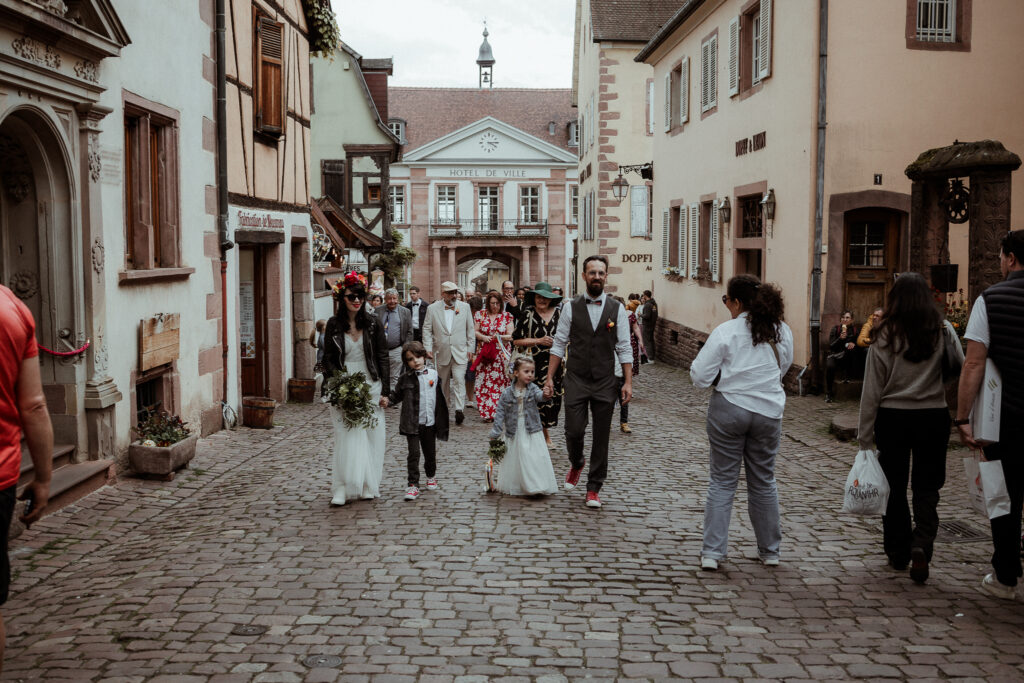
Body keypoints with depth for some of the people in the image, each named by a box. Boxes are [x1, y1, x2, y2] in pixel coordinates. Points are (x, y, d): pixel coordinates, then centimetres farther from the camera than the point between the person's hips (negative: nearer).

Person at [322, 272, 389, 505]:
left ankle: (368, 486, 13)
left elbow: (383, 358, 3)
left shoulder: (373, 324, 2)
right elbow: (328, 360, 4)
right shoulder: (333, 325, 2)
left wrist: (384, 391, -3)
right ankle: (342, 489, -2)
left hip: (370, 386, 1)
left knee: (371, 436, 3)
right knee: (346, 437, -5)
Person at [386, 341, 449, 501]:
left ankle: (431, 476, 40)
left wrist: (441, 420, 8)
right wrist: (387, 401, -20)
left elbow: (439, 397, 7)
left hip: (430, 422, 2)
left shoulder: (433, 374, 2)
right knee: (413, 454, -5)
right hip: (412, 423, -2)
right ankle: (413, 485, 0)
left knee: (430, 452, 16)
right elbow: (396, 395, 1)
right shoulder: (405, 379, -4)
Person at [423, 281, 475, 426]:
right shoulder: (432, 308, 2)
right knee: (443, 383, 11)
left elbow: (470, 329, 9)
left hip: (460, 352, -1)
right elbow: (427, 329, 4)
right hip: (441, 353, 1)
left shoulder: (464, 307, 4)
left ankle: (459, 410, -21)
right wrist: (428, 348, -5)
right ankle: (445, 410, 26)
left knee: (459, 380, -15)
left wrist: (470, 348, 6)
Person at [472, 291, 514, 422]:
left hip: (501, 354, 0)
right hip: (484, 354, 0)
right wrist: (483, 337, -11)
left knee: (500, 381, -5)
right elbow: (475, 331, 8)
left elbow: (511, 336, 3)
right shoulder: (480, 314, 9)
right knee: (484, 382, -7)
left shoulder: (507, 316, 6)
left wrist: (499, 337, -15)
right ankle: (486, 412, -3)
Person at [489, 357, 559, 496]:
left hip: (532, 433, 0)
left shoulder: (532, 388, -2)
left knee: (535, 460, -7)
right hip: (514, 434, 0)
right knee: (514, 460, 8)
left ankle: (537, 485, 2)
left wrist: (545, 394, -48)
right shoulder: (507, 393, -4)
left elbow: (539, 396, -24)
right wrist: (495, 434, -4)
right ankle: (515, 488, 24)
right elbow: (500, 414, 0)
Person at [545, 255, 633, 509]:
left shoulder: (617, 309, 2)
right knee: (573, 431, -5)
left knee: (601, 437, 4)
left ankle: (593, 489, 18)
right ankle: (576, 464, 30)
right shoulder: (571, 308, 1)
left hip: (605, 383, 1)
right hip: (576, 380, 0)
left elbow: (624, 349, 2)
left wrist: (628, 382, -5)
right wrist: (549, 378, -1)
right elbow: (559, 345, 4)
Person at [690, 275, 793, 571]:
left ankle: (711, 552, 2)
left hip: (729, 410, -3)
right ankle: (770, 551, 25)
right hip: (769, 412, 3)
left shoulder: (725, 332, -11)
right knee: (763, 482, 15)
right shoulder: (783, 332, 2)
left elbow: (699, 376, -12)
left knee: (722, 481, 5)